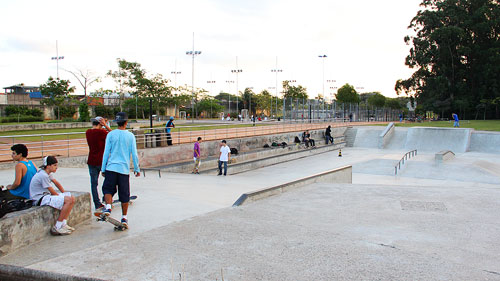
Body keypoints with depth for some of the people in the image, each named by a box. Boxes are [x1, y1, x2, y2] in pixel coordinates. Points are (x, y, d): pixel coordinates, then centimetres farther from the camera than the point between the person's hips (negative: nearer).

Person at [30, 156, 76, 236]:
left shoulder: (48, 173, 10)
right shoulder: (43, 175, -20)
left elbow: (56, 183, 20)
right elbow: (53, 192, -15)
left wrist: (65, 194, 11)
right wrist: (62, 197, 1)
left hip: (46, 195, 10)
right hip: (40, 199, -10)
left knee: (72, 198, 2)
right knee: (68, 200, -24)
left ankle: (63, 224, 3)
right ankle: (56, 228, -17)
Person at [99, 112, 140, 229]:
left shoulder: (111, 134, 1)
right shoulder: (130, 135, 1)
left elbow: (106, 152, 1)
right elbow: (134, 154, 2)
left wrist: (103, 169, 9)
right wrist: (137, 169, 11)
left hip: (111, 167, 0)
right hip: (124, 169, 1)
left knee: (108, 188, 12)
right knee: (124, 194, 7)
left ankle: (108, 207, -12)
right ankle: (124, 218, 11)